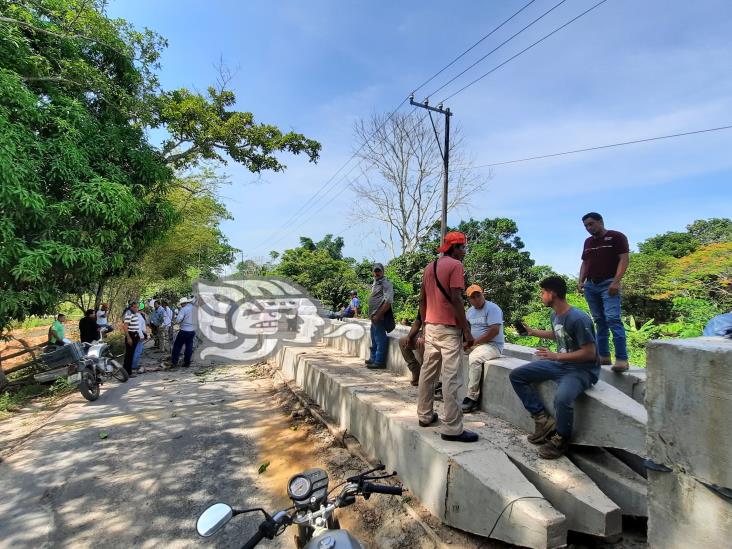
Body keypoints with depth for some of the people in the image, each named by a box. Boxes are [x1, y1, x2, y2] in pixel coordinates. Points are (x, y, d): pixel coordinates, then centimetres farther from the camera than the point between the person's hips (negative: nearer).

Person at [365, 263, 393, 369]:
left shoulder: (386, 284, -12)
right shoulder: (375, 283, 17)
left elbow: (388, 301, -21)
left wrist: (378, 315, -21)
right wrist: (373, 315, 17)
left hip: (380, 318, -10)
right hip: (374, 317, 10)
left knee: (380, 340, -4)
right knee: (374, 340, 18)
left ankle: (379, 362, 1)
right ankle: (373, 358, 29)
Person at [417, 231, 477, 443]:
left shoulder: (429, 267, 15)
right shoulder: (455, 265, -8)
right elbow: (456, 300, -17)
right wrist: (466, 330, -14)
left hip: (431, 327, 8)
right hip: (449, 329, -8)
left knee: (428, 372, 14)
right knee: (451, 378, -7)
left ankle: (425, 415, 24)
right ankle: (453, 429, -4)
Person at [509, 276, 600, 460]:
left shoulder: (578, 318, -22)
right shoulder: (555, 314, 4)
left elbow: (590, 353, -22)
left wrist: (557, 356, -24)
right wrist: (533, 332, 20)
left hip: (582, 369, -9)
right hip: (559, 363, 9)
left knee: (562, 398, -39)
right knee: (516, 376, 0)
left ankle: (561, 438, -7)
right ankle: (543, 421, 1)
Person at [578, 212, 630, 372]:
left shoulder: (616, 237, 1)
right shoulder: (588, 242, 20)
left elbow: (624, 260, -7)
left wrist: (616, 281, -18)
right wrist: (581, 281, 6)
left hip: (608, 284, -6)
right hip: (590, 285, 6)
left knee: (612, 319, -17)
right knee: (599, 321, 7)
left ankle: (622, 359, -17)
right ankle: (603, 356, 11)